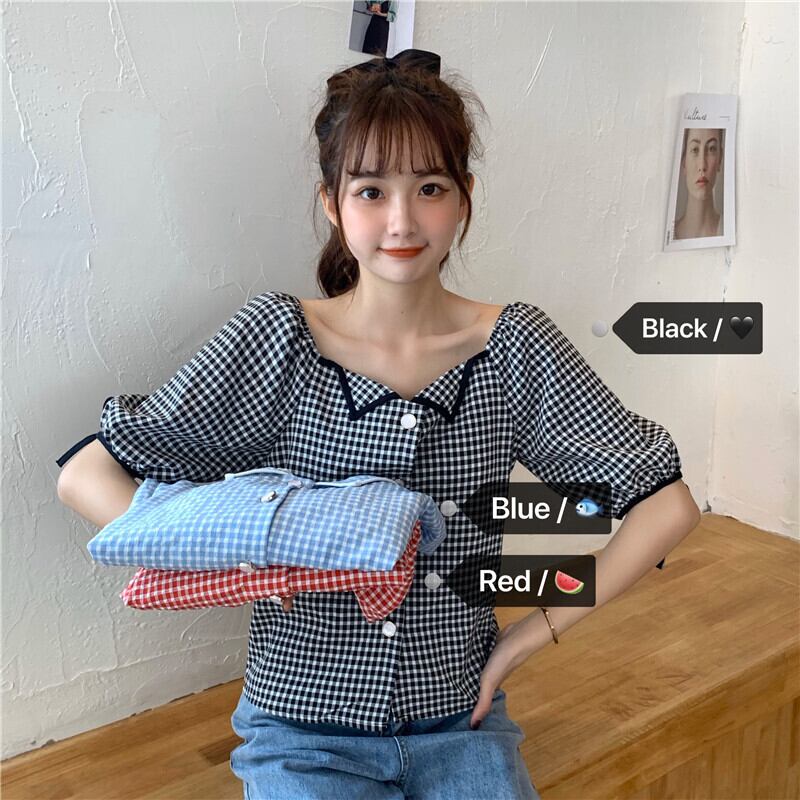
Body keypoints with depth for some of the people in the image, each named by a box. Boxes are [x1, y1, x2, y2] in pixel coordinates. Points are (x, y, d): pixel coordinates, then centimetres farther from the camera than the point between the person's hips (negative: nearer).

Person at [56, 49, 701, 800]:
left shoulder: (516, 346, -8)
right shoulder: (276, 339, -11)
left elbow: (666, 502, -4)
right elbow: (86, 475, -9)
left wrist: (537, 628, -7)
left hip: (460, 723, 2)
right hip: (303, 733, -1)